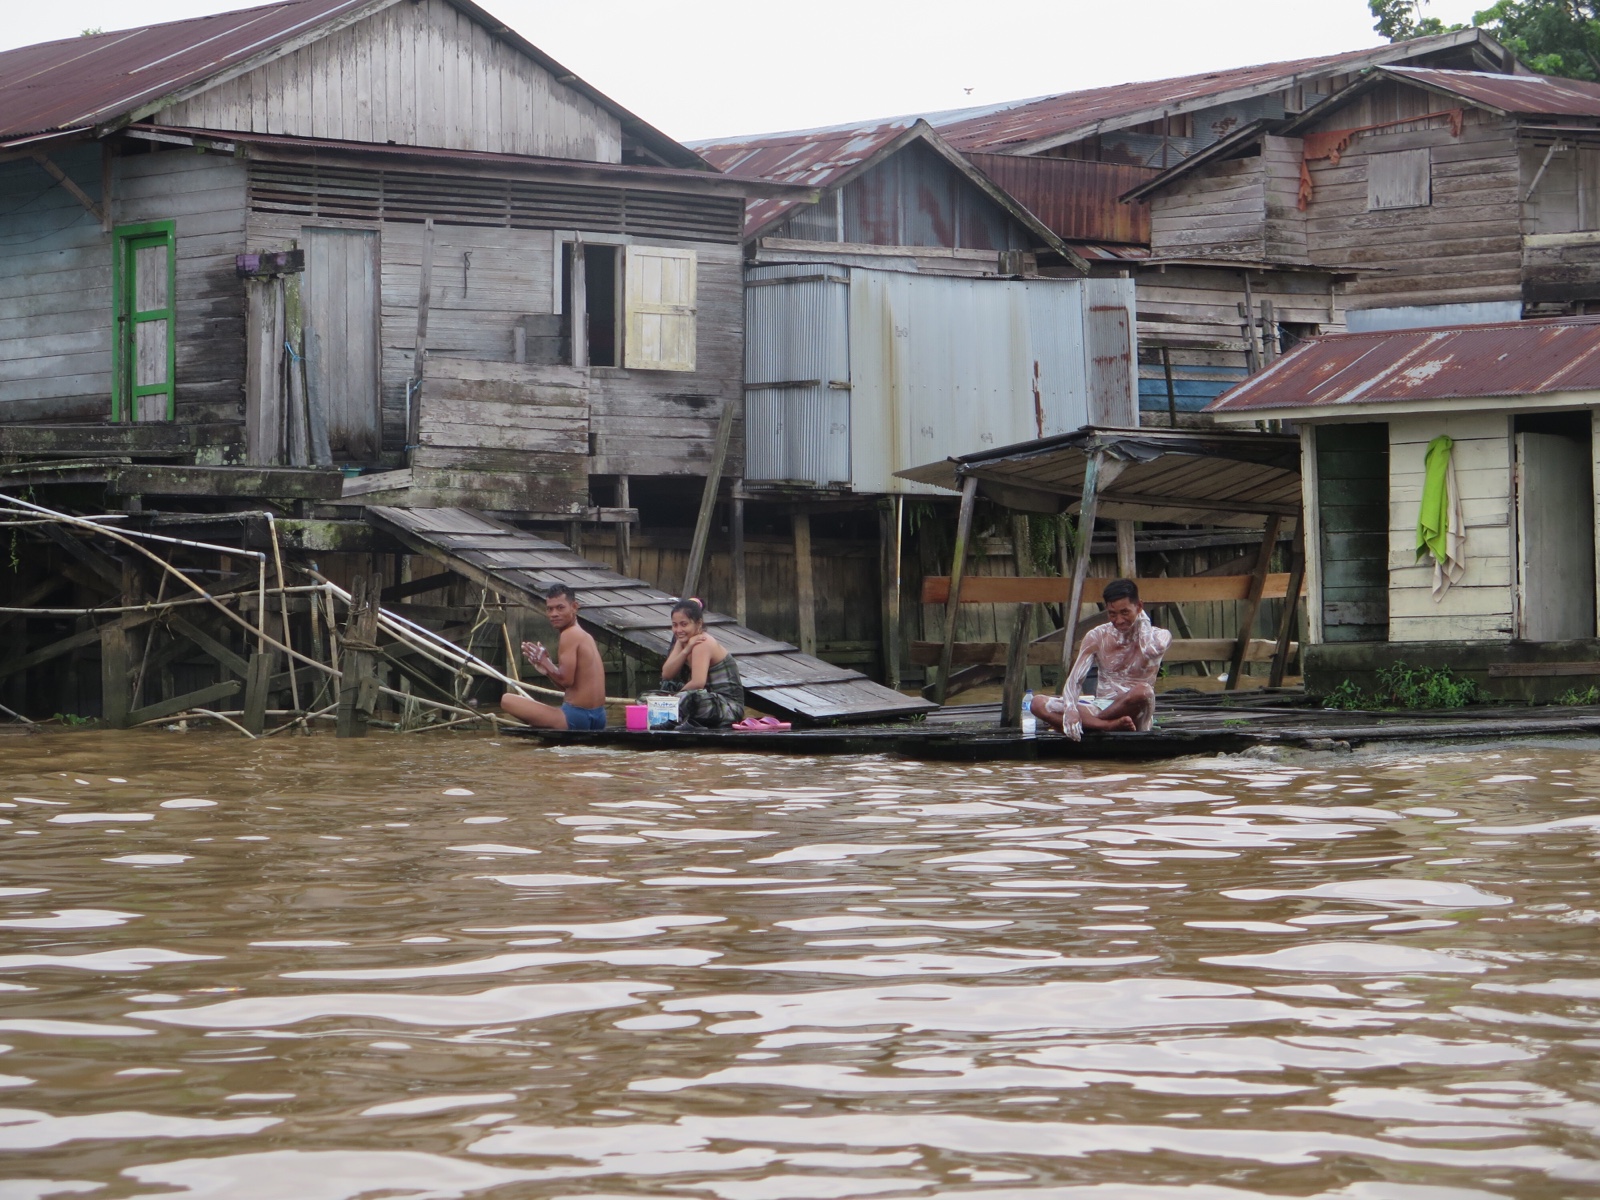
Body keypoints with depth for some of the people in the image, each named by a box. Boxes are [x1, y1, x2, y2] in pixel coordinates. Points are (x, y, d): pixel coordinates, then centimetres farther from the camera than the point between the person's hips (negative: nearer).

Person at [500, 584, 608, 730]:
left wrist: (545, 662, -7)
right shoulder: (585, 636, 18)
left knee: (507, 700, -15)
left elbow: (566, 680, -21)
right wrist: (547, 668, 9)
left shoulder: (569, 635, -12)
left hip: (575, 717, -11)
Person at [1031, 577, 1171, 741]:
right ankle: (1112, 725, -35)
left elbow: (1151, 652, -28)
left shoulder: (1159, 636, -1)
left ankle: (1089, 723, -20)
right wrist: (1070, 709, -29)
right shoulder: (1097, 637, 4)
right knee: (1038, 703, -22)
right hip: (1100, 707, 3)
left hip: (1133, 713, -3)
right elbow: (1074, 679, -8)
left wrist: (1143, 623, -7)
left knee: (1143, 691, -39)